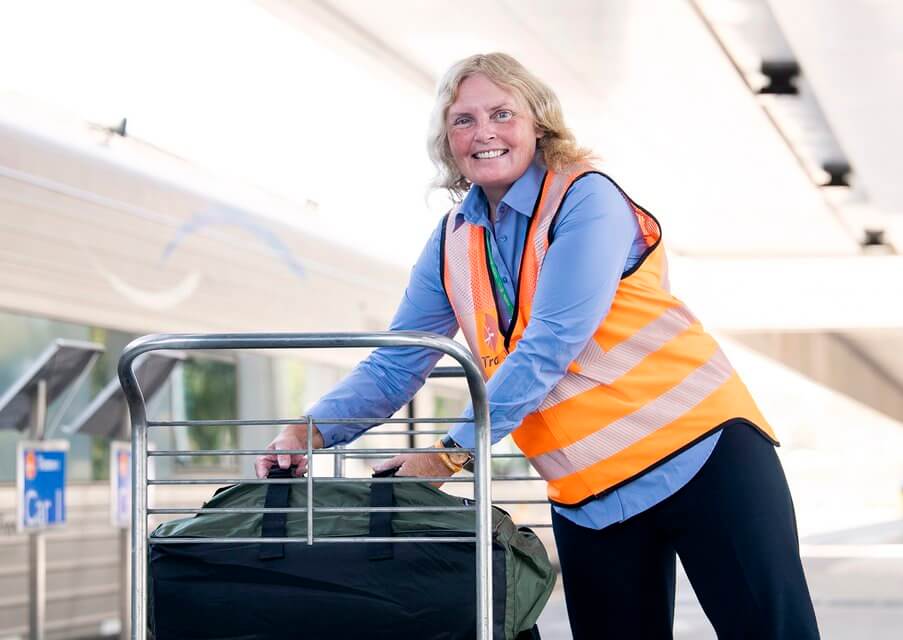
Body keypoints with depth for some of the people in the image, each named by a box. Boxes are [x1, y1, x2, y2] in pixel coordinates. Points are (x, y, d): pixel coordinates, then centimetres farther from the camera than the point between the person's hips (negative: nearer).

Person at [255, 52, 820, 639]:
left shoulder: (585, 199, -11)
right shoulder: (453, 243, 8)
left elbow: (550, 346, -19)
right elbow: (395, 366, 9)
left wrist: (451, 453, -22)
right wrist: (309, 432, -9)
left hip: (699, 452, -5)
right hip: (588, 492, 6)